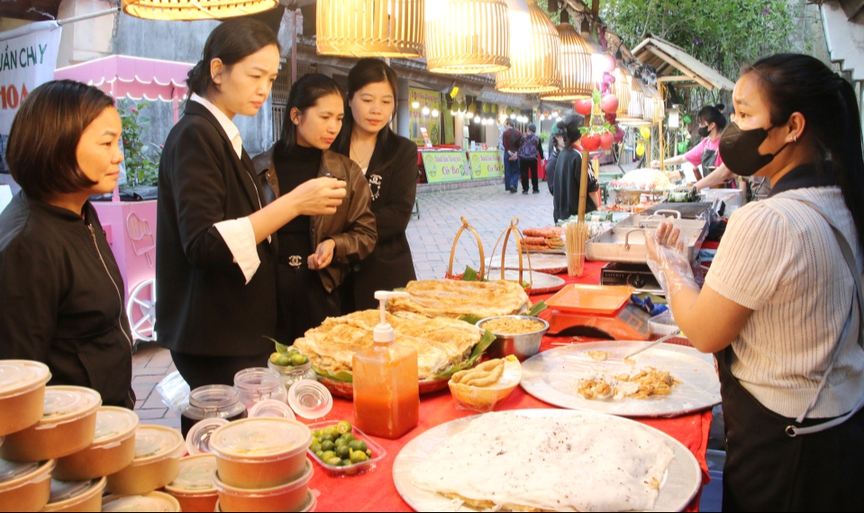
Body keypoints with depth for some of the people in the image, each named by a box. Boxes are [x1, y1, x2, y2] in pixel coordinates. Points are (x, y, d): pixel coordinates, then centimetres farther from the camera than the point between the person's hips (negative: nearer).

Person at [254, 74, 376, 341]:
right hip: (267, 292, -1)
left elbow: (366, 234, 8)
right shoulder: (259, 169, 3)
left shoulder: (347, 172, 7)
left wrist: (334, 245, -10)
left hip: (320, 292, 1)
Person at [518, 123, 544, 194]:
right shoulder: (537, 138, 2)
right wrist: (542, 158, 12)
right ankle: (535, 189, 15)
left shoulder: (523, 136, -2)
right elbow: (540, 149, 6)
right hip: (533, 159, 1)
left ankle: (525, 189, 3)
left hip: (523, 158, -1)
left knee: (524, 173, 4)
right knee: (534, 174, 11)